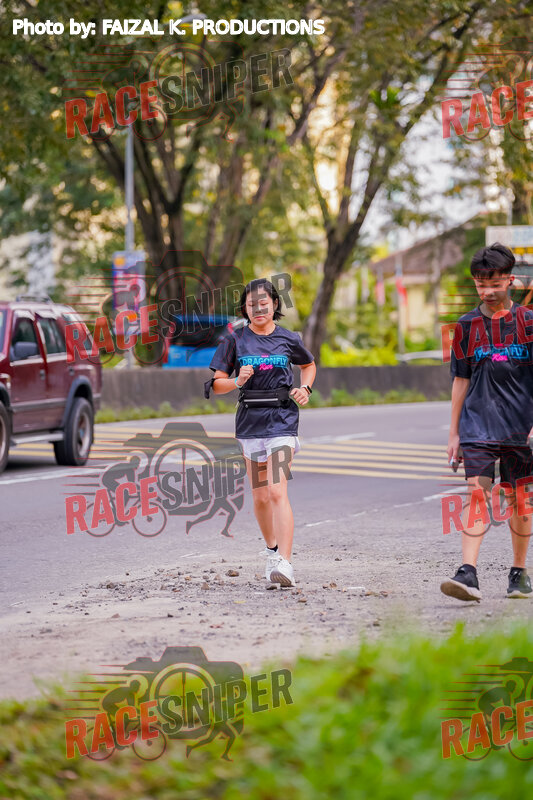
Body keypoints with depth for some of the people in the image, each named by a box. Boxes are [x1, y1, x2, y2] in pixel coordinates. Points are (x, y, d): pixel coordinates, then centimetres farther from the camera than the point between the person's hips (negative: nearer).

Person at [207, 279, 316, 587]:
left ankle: (285, 563, -25)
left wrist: (305, 388, 4)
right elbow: (217, 384, 3)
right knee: (260, 497, 12)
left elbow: (309, 364, 23)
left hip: (281, 419, -3)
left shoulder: (288, 339, 3)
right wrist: (238, 381, -17)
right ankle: (272, 551, 35)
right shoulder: (236, 341, 3)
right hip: (250, 421, 3)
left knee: (278, 492, -17)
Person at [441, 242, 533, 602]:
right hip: (478, 424, 1)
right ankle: (468, 574, -21)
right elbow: (461, 381, 12)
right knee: (476, 493, -12)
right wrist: (454, 433, 11)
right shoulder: (468, 325, 7)